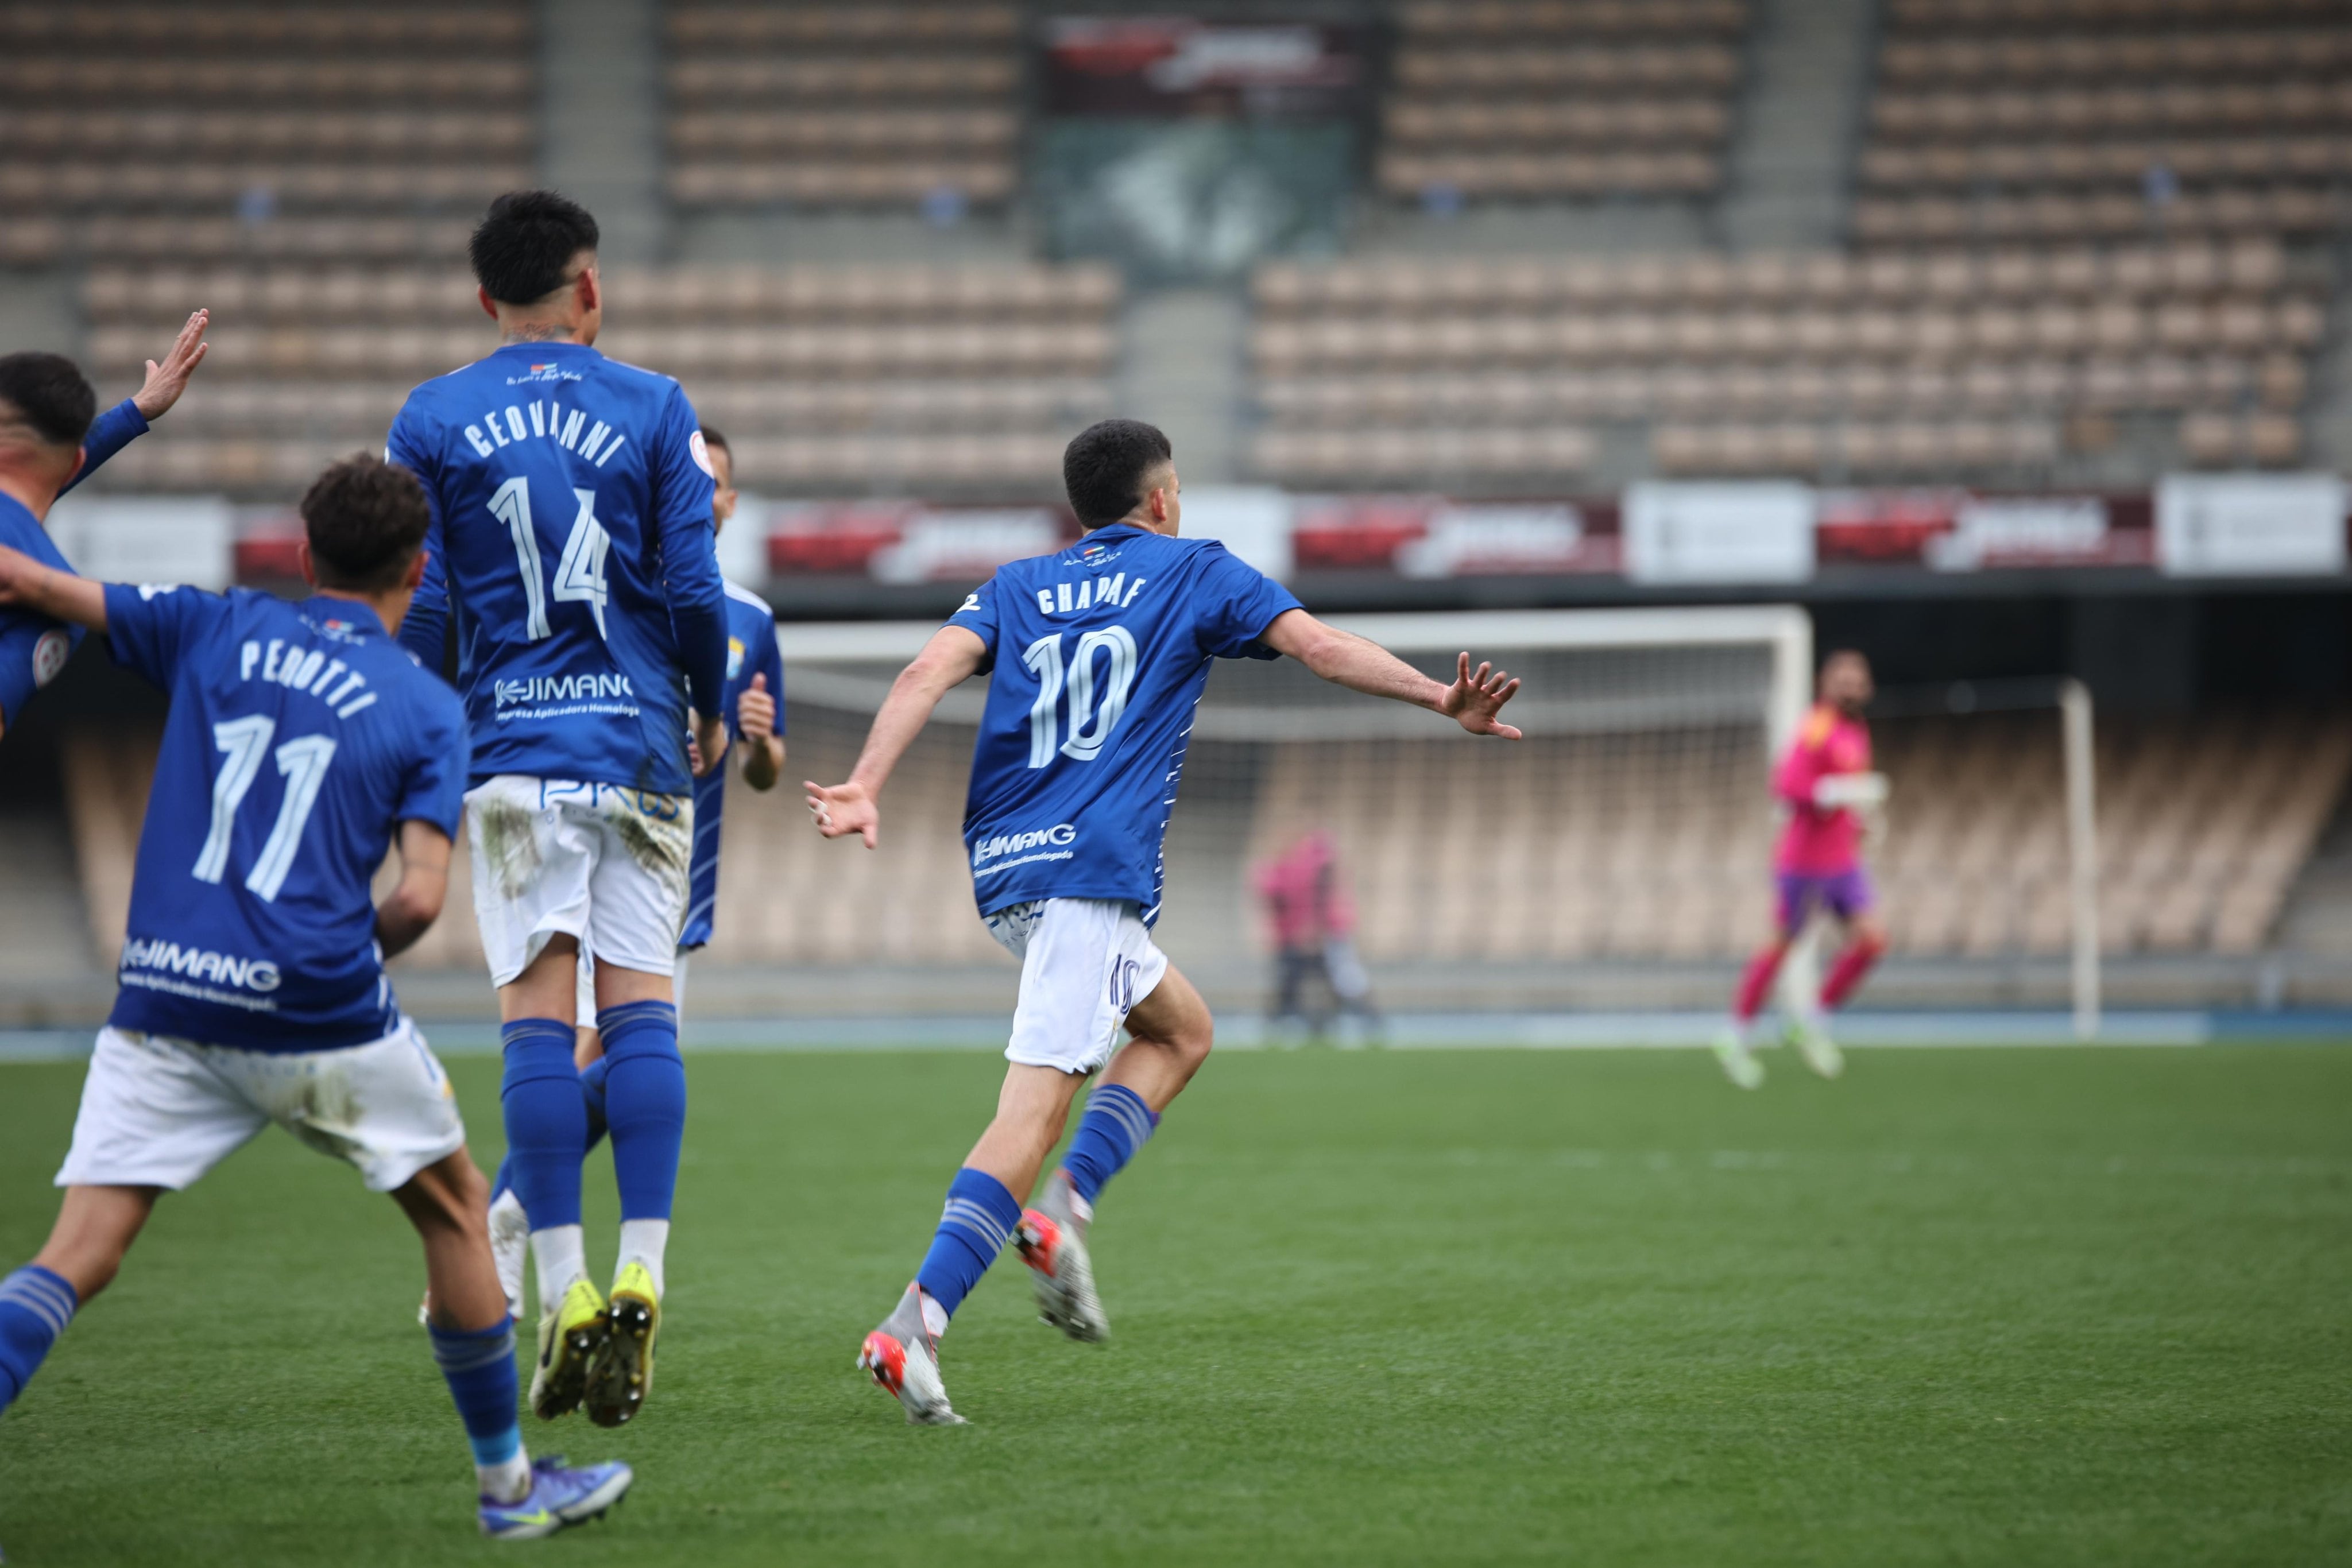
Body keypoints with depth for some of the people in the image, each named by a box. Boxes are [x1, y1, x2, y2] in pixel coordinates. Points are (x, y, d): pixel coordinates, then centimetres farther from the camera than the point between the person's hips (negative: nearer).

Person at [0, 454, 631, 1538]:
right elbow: (419, 898, -7)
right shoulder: (428, 708, 4)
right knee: (453, 1205, 19)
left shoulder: (213, 632, 10)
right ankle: (508, 1482, 27)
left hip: (161, 1000, 2)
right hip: (315, 1006, -2)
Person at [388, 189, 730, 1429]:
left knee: (536, 1013, -3)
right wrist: (709, 713, 17)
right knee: (641, 1003, 1)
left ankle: (563, 1292, -9)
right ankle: (641, 1272, -8)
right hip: (640, 744, 0)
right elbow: (693, 589, 1)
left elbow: (418, 607, 2)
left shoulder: (431, 422, 4)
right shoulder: (652, 409, 3)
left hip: (511, 746, 0)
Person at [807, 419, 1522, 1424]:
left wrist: (865, 788, -8)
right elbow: (1322, 648, 0)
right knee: (1033, 1111, -13)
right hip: (1090, 870, -7)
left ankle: (1062, 1208, 5)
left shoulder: (1017, 586, 21)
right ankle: (914, 1323, -27)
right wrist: (1442, 699, -2)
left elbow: (930, 671, 3)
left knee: (1180, 1030, 23)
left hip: (1003, 869, 7)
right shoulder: (1194, 573, 11)